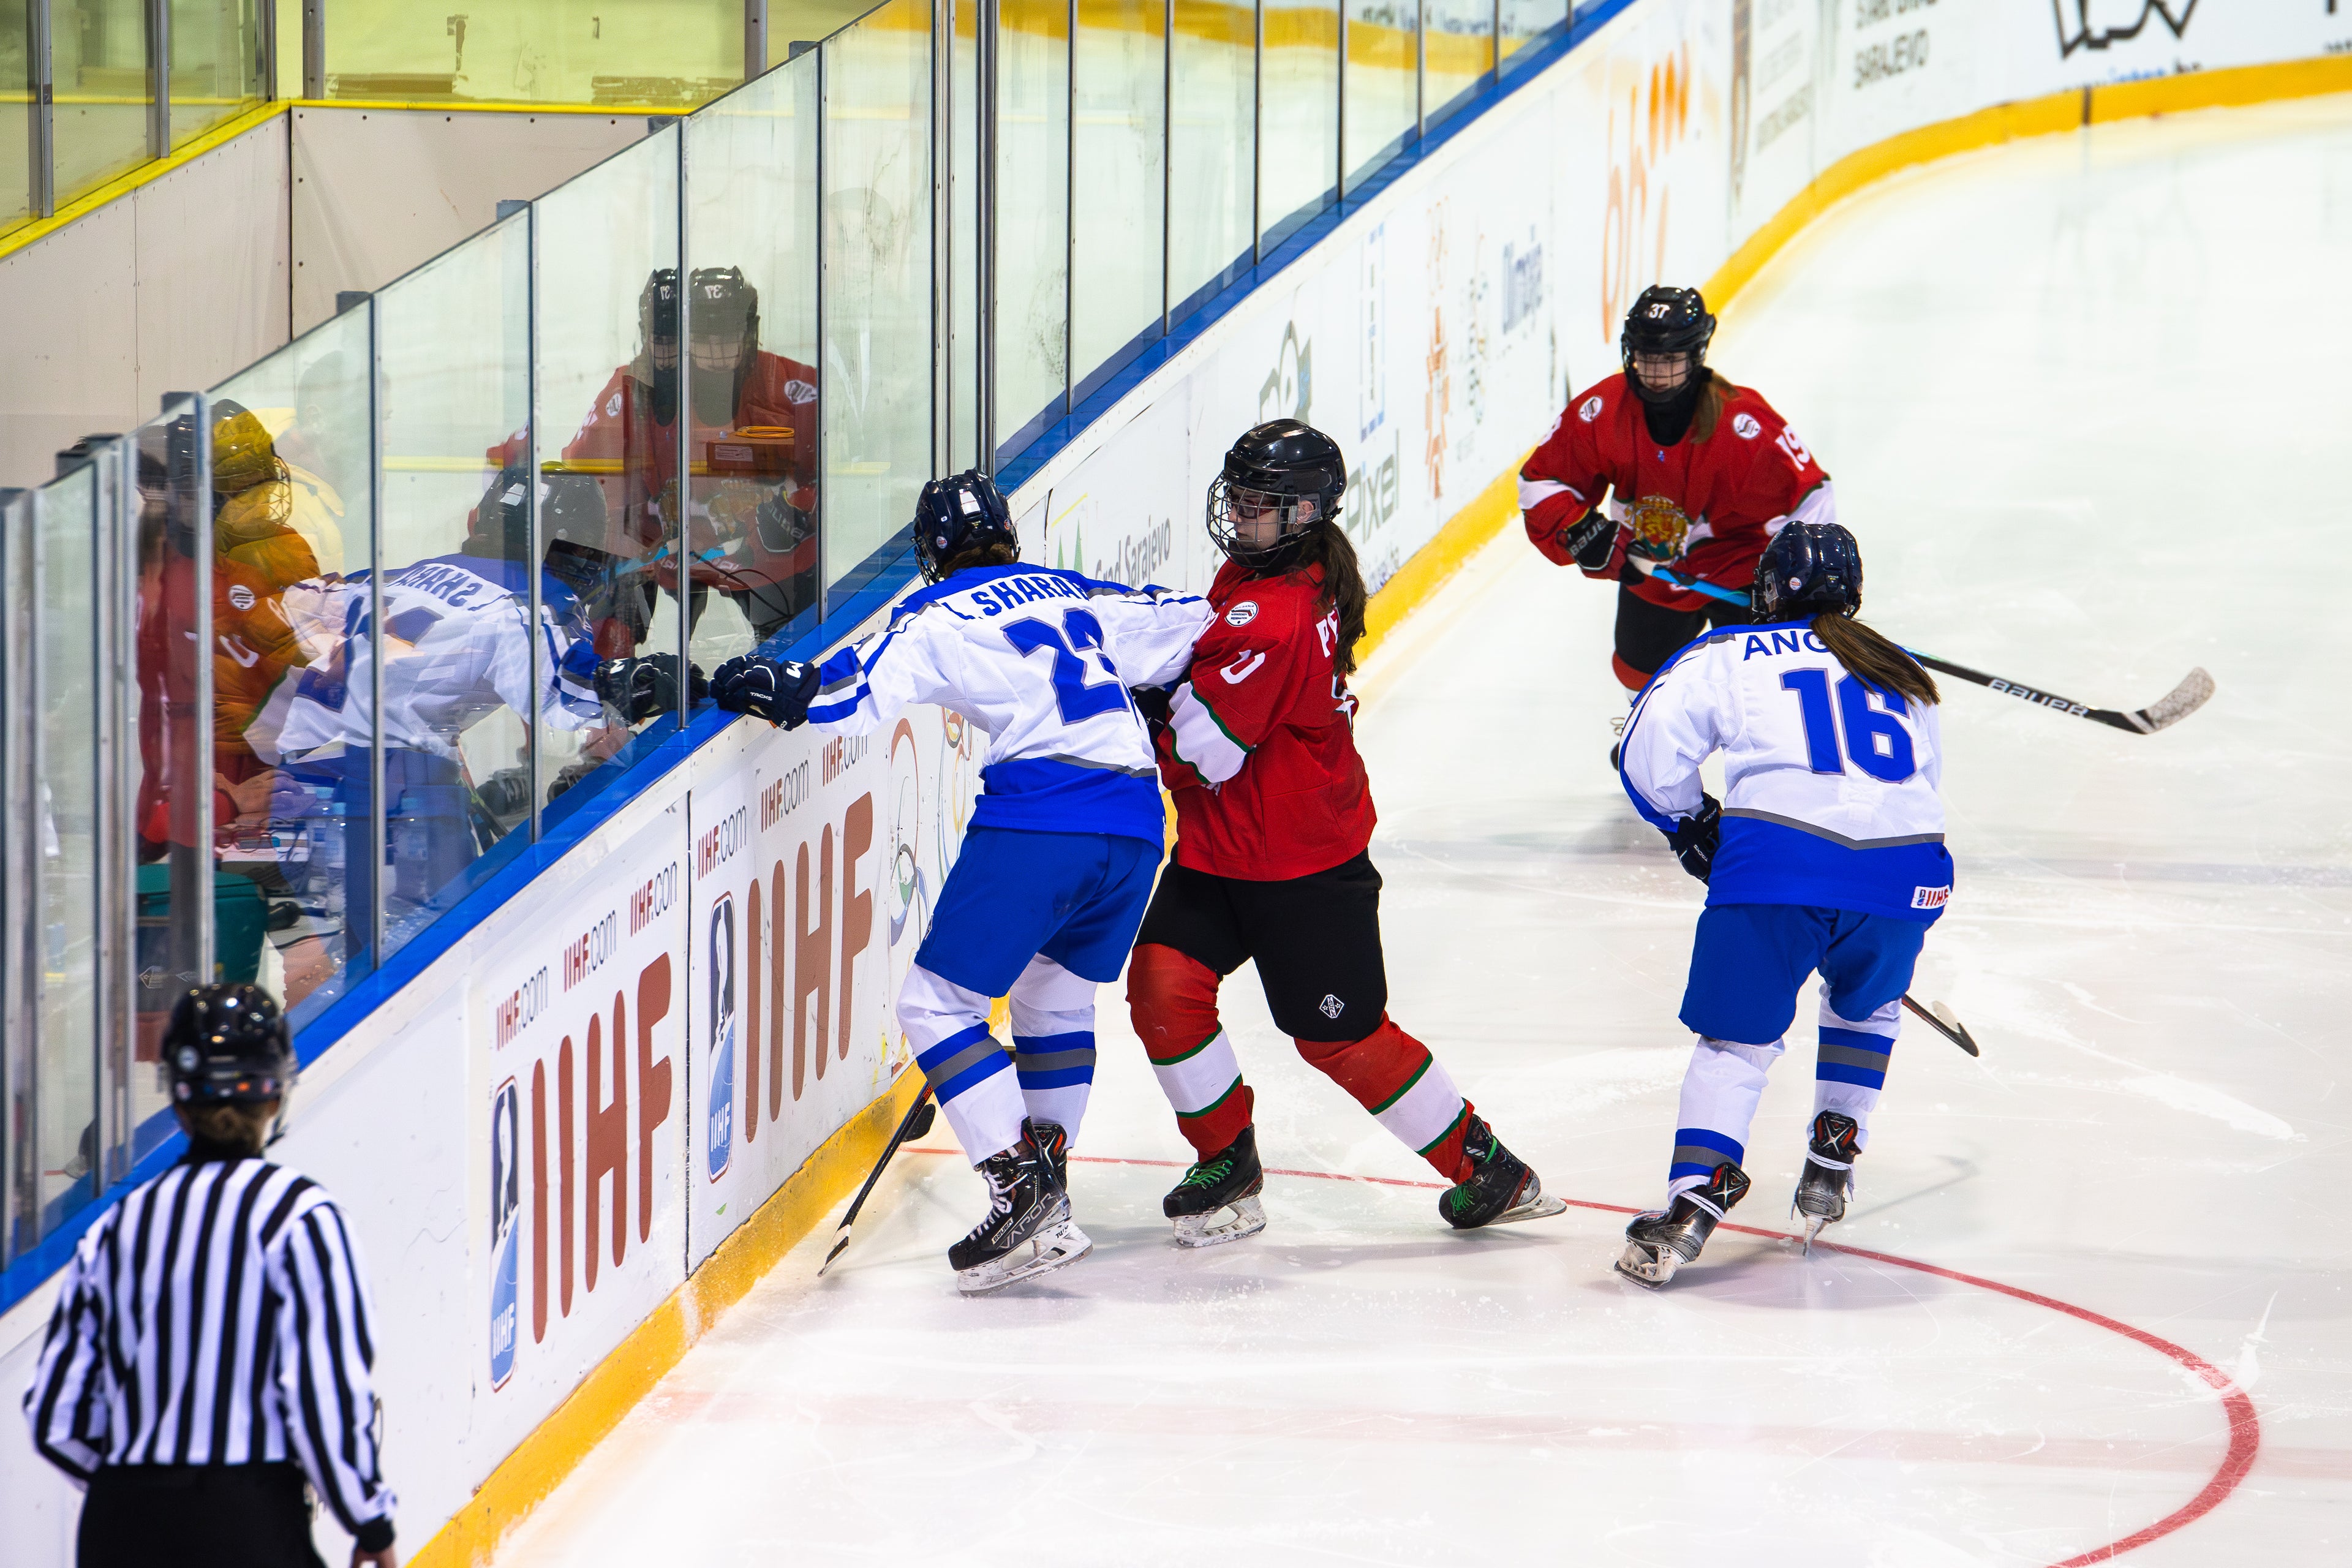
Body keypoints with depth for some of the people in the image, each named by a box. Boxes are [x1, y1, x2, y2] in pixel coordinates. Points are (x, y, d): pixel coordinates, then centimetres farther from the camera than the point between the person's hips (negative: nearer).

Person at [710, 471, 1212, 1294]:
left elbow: (855, 694, -8)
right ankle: (1045, 1198, 23)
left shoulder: (942, 615, 5)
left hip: (1040, 819, -7)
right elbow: (1196, 628, 30)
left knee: (937, 1002, 0)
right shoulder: (1085, 598, 23)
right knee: (1057, 999, 25)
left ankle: (1019, 1186, -11)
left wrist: (758, 685, 1)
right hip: (1138, 825, 7)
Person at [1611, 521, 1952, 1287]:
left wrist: (1692, 825, 24)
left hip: (1779, 857, -3)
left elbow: (1651, 751, 8)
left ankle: (1694, 1199, -9)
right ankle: (1832, 1161, 25)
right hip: (1905, 870, 3)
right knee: (1866, 1008, 31)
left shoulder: (1728, 656, 18)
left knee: (1737, 1037, 7)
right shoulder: (1901, 673, 30)